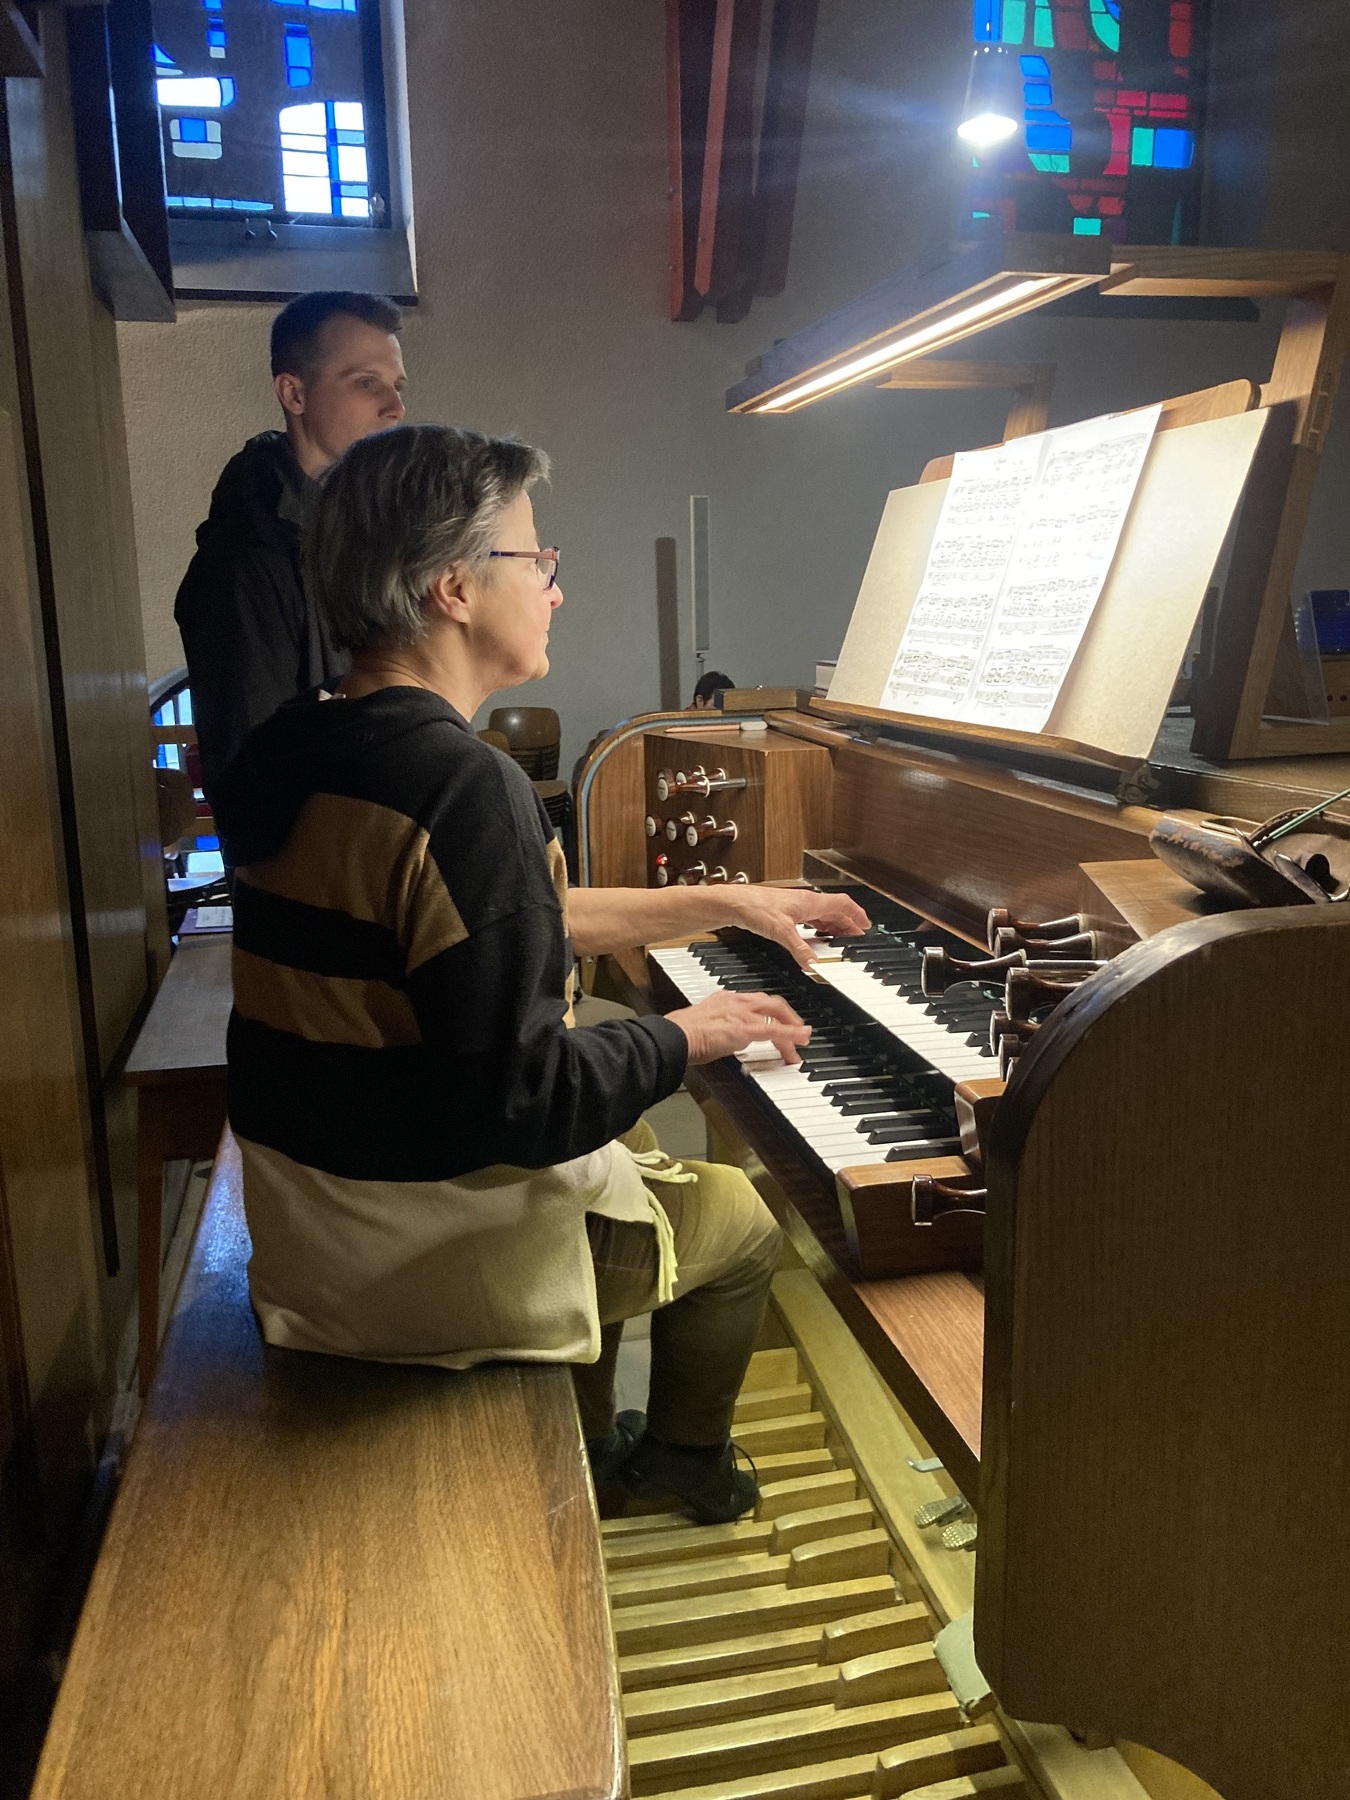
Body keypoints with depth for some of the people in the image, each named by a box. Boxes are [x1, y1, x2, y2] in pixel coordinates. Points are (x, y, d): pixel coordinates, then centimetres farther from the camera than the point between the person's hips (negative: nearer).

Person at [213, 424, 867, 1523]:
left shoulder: (298, 751, 2)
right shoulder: (466, 786, -29)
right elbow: (521, 1100, -30)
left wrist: (722, 902, 14)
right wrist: (691, 1035, -12)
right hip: (426, 1260, -8)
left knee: (622, 1138, 32)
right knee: (741, 1221, 17)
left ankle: (586, 1447, 45)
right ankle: (683, 1458, 44)